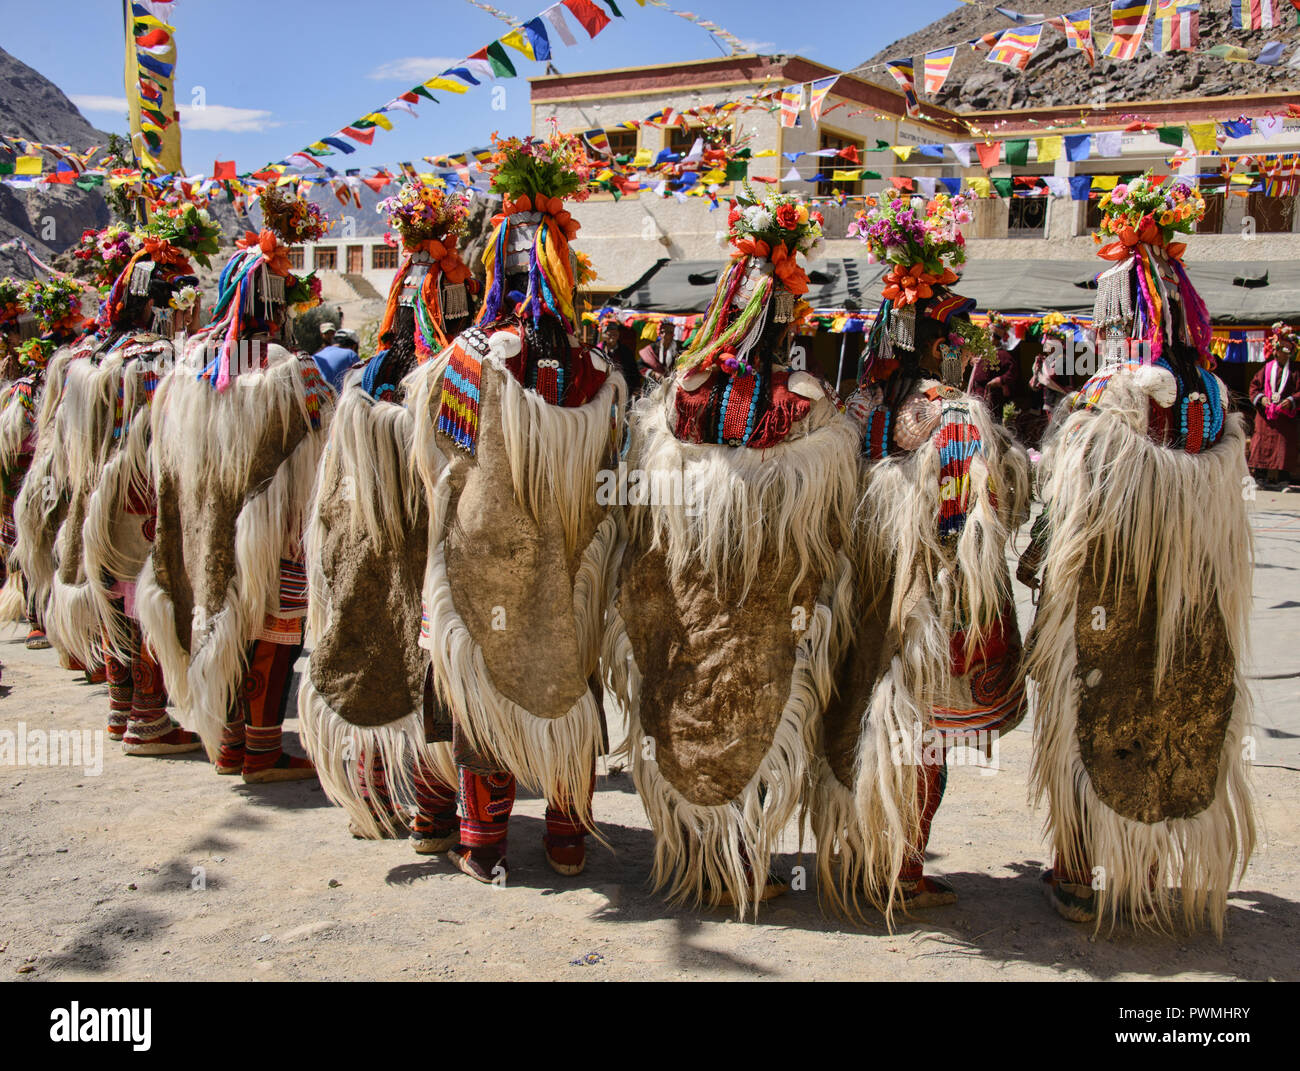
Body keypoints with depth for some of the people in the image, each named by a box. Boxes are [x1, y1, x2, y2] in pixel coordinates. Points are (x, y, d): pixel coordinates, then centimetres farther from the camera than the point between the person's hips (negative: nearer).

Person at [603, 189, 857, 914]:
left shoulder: (671, 408, -5)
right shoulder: (810, 416, -10)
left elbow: (639, 522, 1)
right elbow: (829, 541, -4)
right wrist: (819, 617, 7)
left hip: (680, 628, 2)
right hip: (766, 634, -2)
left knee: (683, 727, 14)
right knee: (757, 724, 12)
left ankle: (692, 862, 27)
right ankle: (748, 870, 22)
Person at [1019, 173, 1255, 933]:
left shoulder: (1100, 407, -16)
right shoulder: (1216, 408, 2)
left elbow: (1073, 515, -15)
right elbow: (1229, 516, 8)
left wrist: (1032, 561, -1)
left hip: (1110, 606, -5)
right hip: (1197, 613, 5)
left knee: (1100, 728, 7)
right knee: (1184, 724, 14)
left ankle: (1087, 873, 16)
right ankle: (1170, 872, 26)